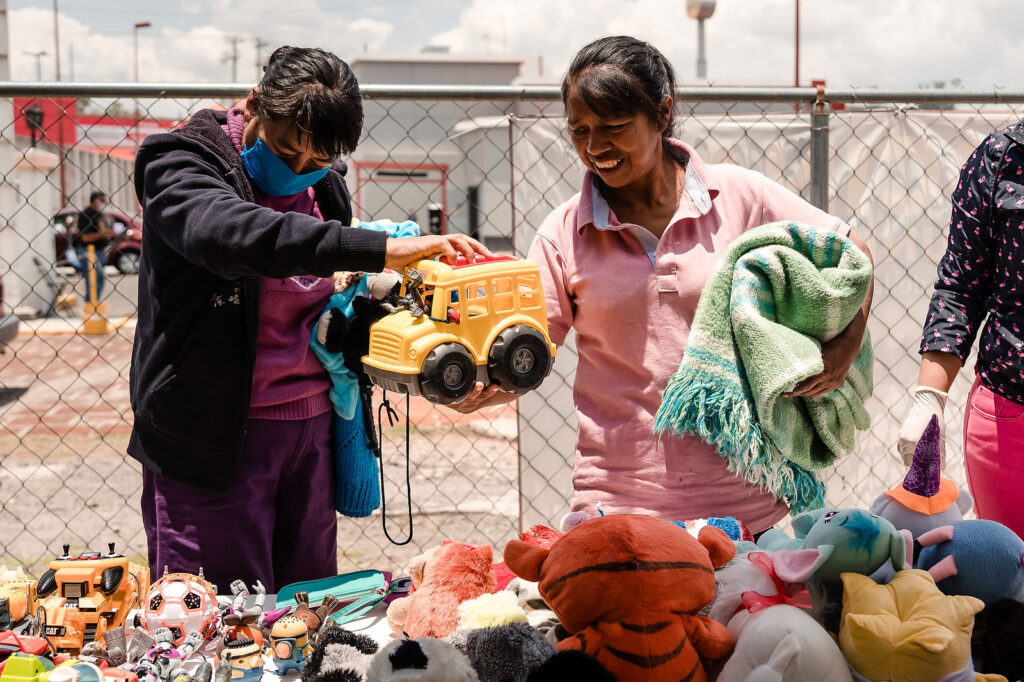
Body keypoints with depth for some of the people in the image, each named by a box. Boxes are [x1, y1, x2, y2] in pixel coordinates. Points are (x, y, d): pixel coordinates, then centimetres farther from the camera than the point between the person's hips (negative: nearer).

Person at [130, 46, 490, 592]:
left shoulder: (323, 184, 10)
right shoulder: (180, 165, -9)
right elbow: (234, 233, -33)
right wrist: (380, 249, -40)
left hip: (311, 425, 6)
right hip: (213, 434, -5)